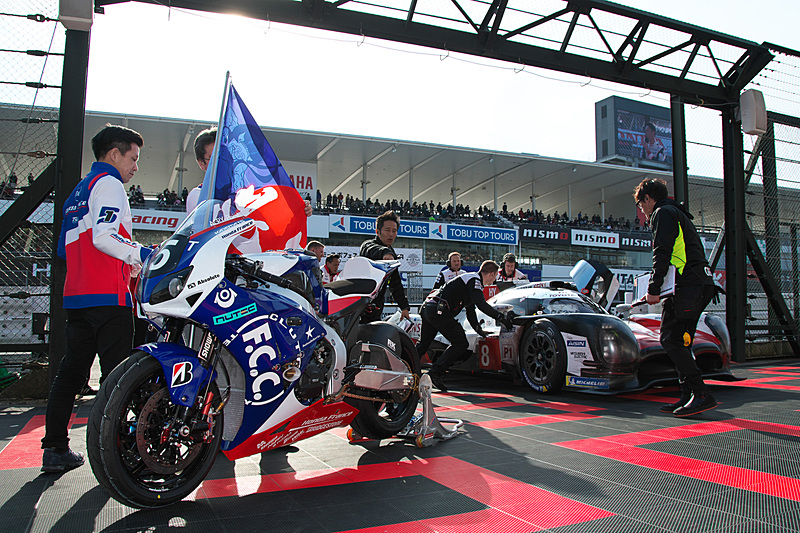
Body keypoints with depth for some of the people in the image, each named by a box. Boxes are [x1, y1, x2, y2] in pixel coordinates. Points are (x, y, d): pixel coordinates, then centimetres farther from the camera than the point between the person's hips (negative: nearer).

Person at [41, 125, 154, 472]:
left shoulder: (77, 193, 26)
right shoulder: (109, 184, -3)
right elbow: (103, 235, -19)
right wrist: (143, 255, -22)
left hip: (75, 296, 9)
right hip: (108, 295, -9)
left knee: (71, 371, 12)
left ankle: (54, 449, 16)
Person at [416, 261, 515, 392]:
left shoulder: (473, 280, 26)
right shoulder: (474, 279, -5)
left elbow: (470, 311, 32)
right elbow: (482, 305, -20)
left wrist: (480, 331, 33)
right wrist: (502, 317, -14)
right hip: (438, 311, -10)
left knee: (423, 343, 22)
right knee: (461, 343, -6)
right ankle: (435, 373, -10)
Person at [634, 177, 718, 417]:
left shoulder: (663, 213, -2)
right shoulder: (679, 214, 29)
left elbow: (662, 254, -13)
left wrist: (654, 289, -15)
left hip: (686, 287, -10)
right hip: (700, 285, 10)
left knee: (671, 340, -12)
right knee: (678, 342, 10)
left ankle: (701, 394, -14)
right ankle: (689, 396, 11)